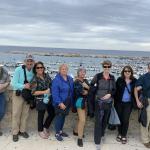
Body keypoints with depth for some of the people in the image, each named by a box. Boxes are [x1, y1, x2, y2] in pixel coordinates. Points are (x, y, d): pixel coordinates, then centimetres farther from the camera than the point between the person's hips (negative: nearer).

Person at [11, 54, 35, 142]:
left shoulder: (34, 71, -2)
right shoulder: (18, 70, -16)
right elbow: (14, 83, -17)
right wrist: (24, 86, -27)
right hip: (18, 94, -4)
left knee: (25, 114, 12)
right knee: (16, 114, 3)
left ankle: (22, 130, 28)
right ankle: (15, 133, 16)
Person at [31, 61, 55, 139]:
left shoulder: (47, 75, 1)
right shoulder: (35, 79, -13)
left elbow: (51, 84, 13)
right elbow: (33, 92, -15)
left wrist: (51, 90, -4)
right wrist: (44, 92, -18)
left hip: (49, 98, 6)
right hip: (41, 100, -5)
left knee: (52, 113, 12)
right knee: (41, 115, 9)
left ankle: (45, 127, 36)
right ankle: (40, 131, 31)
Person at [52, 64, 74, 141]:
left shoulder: (70, 79, 5)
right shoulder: (56, 79, -16)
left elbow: (72, 91, 11)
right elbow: (55, 93, -20)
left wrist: (71, 101, 8)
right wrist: (60, 103, -24)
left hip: (67, 102, 7)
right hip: (59, 103, -6)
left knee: (63, 116, 18)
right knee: (59, 117, 3)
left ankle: (60, 130, 35)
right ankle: (57, 133, 18)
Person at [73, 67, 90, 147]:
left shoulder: (85, 81, 12)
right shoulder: (76, 82, -9)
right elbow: (82, 92, -16)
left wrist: (87, 86, -15)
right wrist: (88, 92, 0)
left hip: (86, 101, 7)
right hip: (80, 101, -7)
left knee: (82, 119, 17)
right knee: (82, 120, -10)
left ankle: (76, 131, 38)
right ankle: (80, 138, 0)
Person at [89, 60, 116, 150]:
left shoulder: (112, 78, 2)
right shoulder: (98, 76, -8)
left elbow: (114, 90, 7)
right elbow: (91, 85, 3)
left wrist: (110, 94, -11)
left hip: (108, 102, 4)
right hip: (99, 102, -4)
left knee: (105, 120, 16)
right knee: (98, 121, -4)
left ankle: (101, 134, 39)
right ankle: (97, 141, 5)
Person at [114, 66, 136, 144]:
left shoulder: (134, 81, -2)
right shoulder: (119, 80, -4)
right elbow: (116, 90, -3)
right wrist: (115, 101, -8)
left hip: (128, 103, 0)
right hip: (119, 102, 0)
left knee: (125, 119, 1)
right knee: (119, 118, 11)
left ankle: (124, 136, 18)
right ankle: (119, 134, 29)